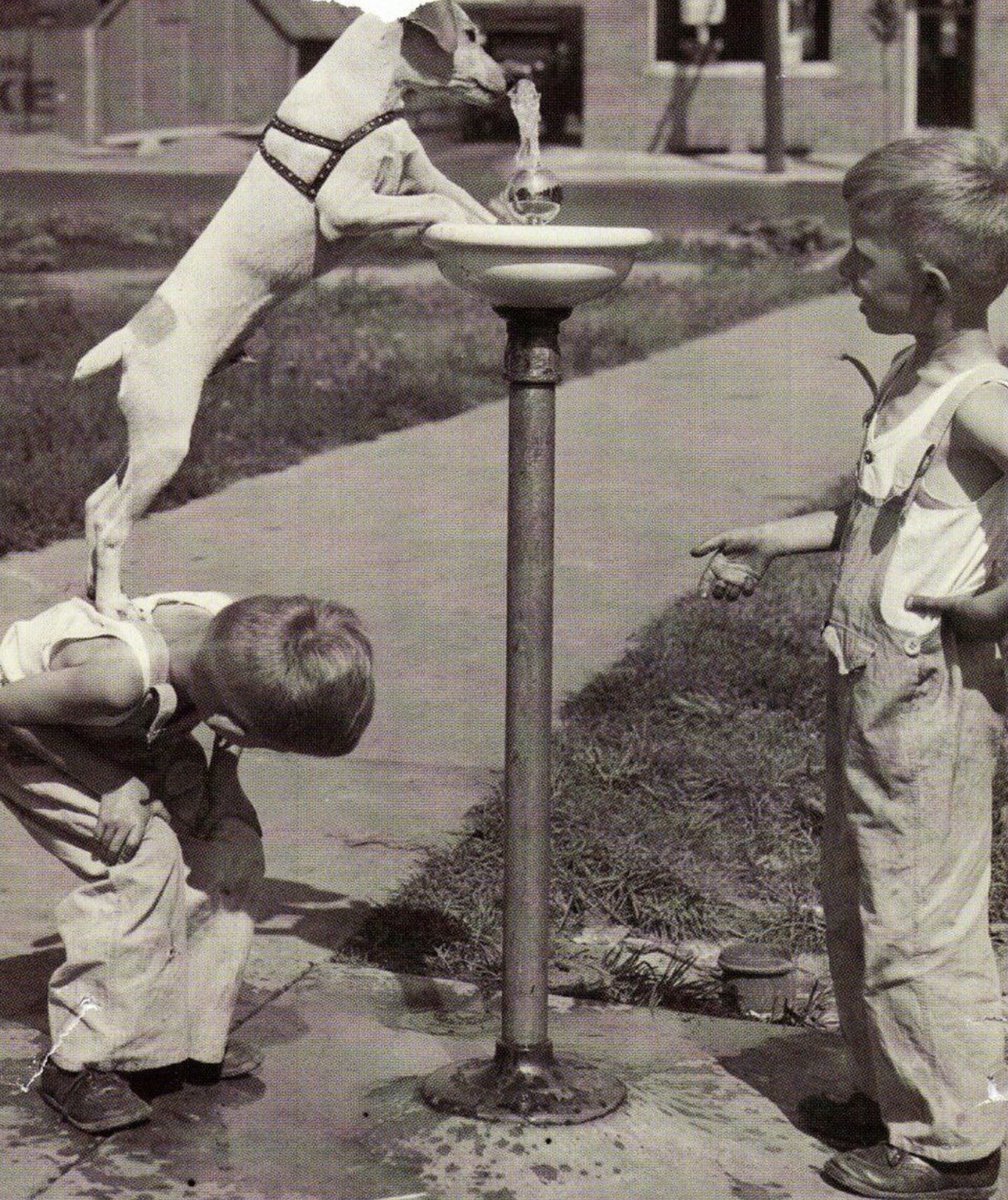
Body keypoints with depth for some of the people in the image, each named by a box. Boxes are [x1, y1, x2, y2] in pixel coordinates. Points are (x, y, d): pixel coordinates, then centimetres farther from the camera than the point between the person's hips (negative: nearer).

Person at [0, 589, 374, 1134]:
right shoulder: (117, 675, -45)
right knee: (143, 857, -24)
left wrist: (224, 770, -13)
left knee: (232, 848, -8)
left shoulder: (237, 634, -25)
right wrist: (115, 784, -29)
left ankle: (192, 1037, 6)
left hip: (138, 732, 7)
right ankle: (79, 1064, -14)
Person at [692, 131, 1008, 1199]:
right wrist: (771, 542, 24)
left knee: (917, 922, 1)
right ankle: (894, 1094, 36)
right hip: (873, 683, 10)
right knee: (857, 907, 20)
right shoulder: (915, 377, 8)